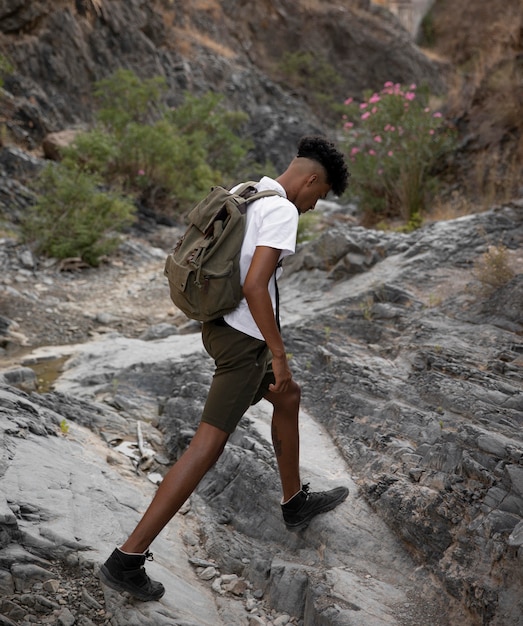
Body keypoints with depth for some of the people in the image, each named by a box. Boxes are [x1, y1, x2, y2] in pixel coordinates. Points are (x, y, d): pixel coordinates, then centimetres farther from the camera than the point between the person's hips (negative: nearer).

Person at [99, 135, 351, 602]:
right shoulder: (283, 212, -18)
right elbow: (255, 286, -28)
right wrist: (279, 355, -20)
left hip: (220, 327, 10)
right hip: (244, 342, -10)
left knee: (289, 399, 27)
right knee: (207, 448, -6)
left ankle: (296, 503, 42)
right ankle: (128, 559, -5)